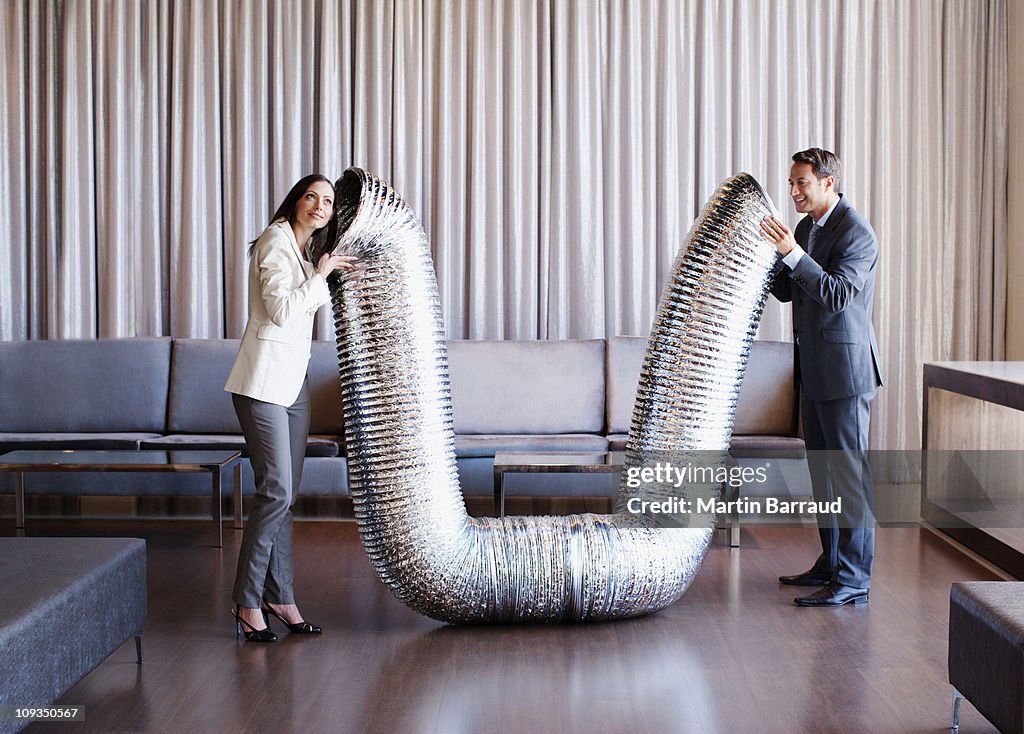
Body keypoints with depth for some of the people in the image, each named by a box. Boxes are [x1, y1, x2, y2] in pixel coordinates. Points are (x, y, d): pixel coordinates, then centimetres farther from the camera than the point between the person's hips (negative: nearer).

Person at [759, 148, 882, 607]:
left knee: (850, 471, -7)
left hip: (845, 370, -10)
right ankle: (831, 564, 25)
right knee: (823, 469, 15)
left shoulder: (856, 233, -14)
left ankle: (854, 580, -4)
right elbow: (788, 291, 18)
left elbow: (837, 295, -23)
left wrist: (792, 253, -27)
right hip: (814, 370, 10)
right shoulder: (806, 228, 14)